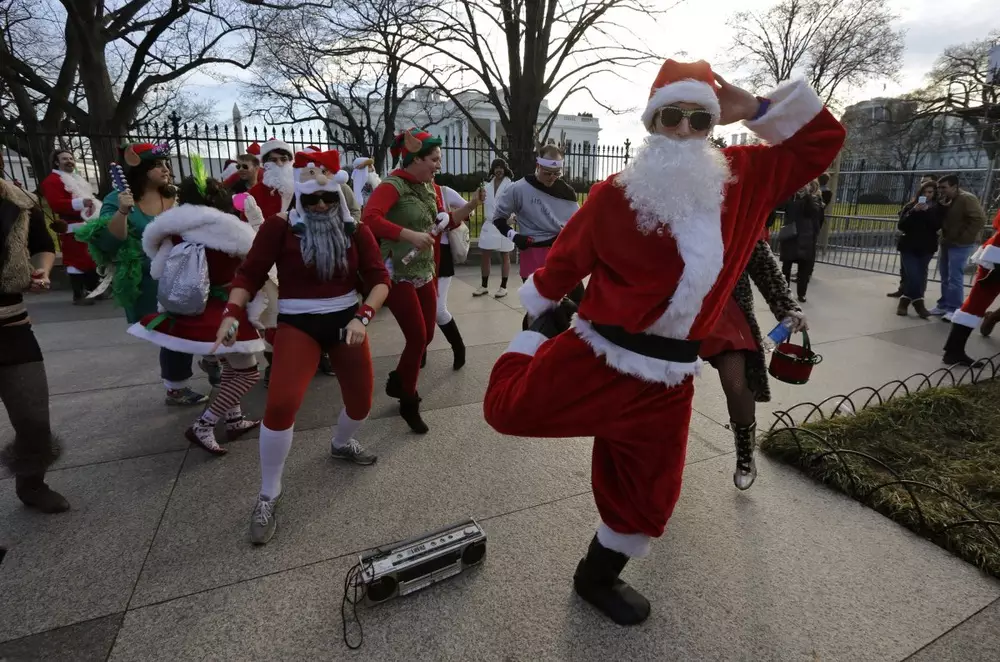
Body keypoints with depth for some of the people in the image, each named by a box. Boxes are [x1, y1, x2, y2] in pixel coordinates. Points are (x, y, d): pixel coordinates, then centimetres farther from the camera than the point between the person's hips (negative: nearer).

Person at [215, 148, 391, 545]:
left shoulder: (356, 231, -2)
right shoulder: (280, 227, -7)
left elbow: (379, 279, -5)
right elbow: (249, 274, -8)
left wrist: (363, 317, -20)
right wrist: (232, 313, -23)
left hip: (345, 319, 3)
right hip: (297, 323, -3)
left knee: (361, 401, 10)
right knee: (281, 404, -20)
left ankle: (341, 444, 48)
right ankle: (268, 496, 2)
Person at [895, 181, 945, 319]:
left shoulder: (938, 208, 6)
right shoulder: (910, 205, 5)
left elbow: (936, 226, -8)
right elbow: (901, 225, -6)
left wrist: (927, 211, -17)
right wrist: (913, 211, -18)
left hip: (926, 247, 2)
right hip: (908, 245, -1)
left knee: (920, 276, 1)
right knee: (913, 275, -12)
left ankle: (906, 300, 10)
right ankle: (917, 301, -2)